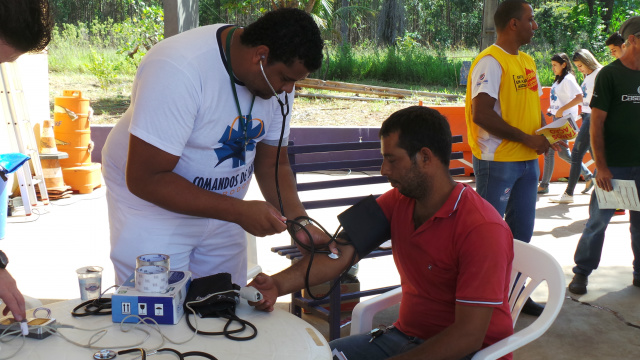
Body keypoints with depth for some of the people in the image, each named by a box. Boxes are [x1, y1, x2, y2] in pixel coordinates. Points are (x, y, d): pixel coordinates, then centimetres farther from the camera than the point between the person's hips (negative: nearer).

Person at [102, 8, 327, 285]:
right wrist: (239, 211, -31)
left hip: (219, 208, 6)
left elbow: (274, 163, 1)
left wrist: (298, 221, -17)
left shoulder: (277, 75, -8)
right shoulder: (178, 69, -30)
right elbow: (144, 179, -29)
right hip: (152, 209, -6)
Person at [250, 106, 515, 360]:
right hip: (405, 335, 7)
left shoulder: (482, 230, -22)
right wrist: (279, 284, -27)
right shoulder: (396, 202, 0)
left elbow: (469, 335, -24)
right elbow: (341, 252, -10)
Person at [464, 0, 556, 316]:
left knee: (522, 231, 15)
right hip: (497, 162, -9)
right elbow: (481, 114, -23)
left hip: (528, 160, 9)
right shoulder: (491, 62, -13)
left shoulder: (527, 62, 14)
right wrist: (528, 138, -17)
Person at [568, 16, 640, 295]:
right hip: (614, 165, -5)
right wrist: (601, 166, -15)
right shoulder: (609, 75, -6)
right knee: (598, 220, 2)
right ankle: (581, 272, 14)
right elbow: (597, 123, -9)